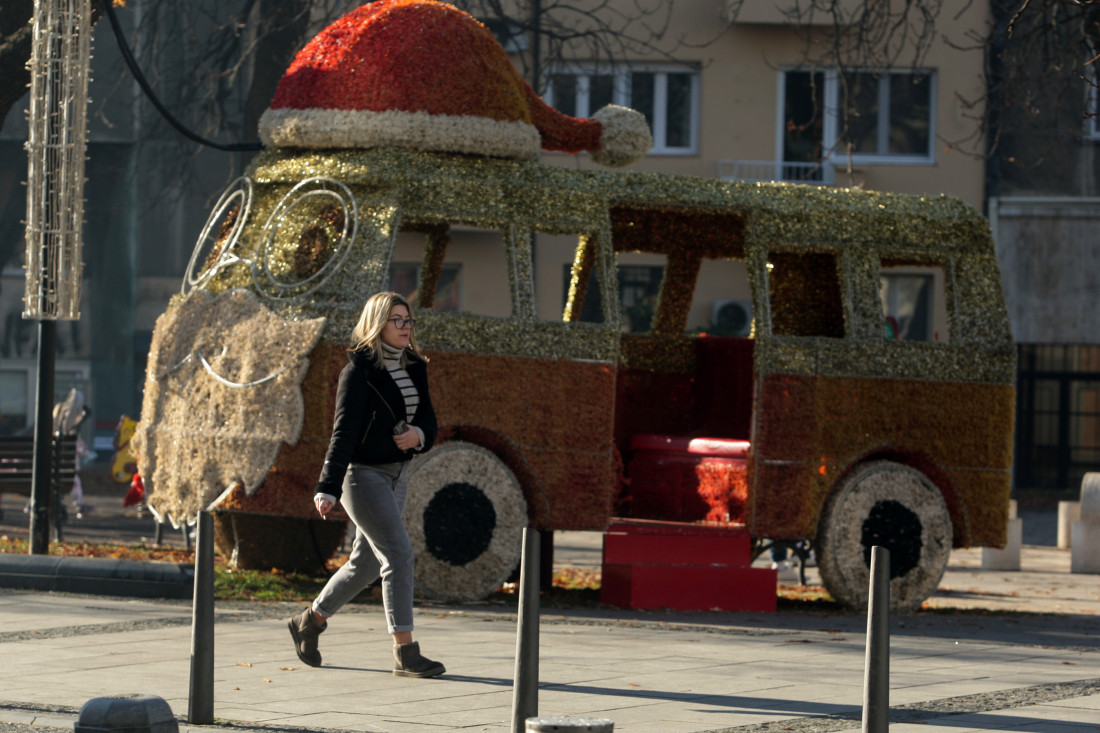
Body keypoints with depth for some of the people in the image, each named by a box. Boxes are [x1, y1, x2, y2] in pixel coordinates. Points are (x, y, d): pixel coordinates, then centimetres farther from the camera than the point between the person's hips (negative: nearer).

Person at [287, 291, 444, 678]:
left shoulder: (414, 368, 9)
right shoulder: (358, 372, -13)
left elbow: (428, 420, 14)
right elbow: (344, 432, -17)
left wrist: (418, 435, -10)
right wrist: (328, 488, -23)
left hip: (397, 476, 8)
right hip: (363, 474, -8)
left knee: (366, 564, 15)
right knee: (398, 555, -16)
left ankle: (310, 621, 34)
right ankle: (405, 653, -17)